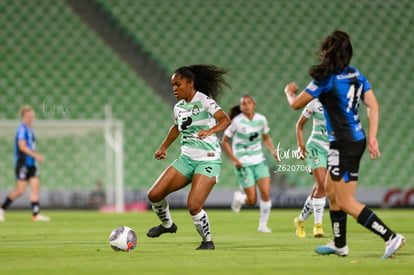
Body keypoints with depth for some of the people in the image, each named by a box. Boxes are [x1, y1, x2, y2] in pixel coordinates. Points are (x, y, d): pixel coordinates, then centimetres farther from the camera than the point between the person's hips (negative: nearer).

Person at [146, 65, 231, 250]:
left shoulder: (204, 101, -12)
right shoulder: (179, 107, 9)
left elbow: (225, 119, -28)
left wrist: (210, 131, -45)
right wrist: (164, 147, 32)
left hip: (208, 160, -7)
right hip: (186, 159, 7)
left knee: (193, 207, -20)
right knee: (154, 195, -2)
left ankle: (208, 241, 7)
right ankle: (167, 224, 27)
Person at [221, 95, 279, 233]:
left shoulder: (261, 119, 1)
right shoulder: (237, 122, -12)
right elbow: (225, 141, -4)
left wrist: (273, 150, -1)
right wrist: (234, 160, -13)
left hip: (259, 161, 4)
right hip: (243, 164, -4)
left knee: (266, 193, -11)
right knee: (252, 200, -7)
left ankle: (263, 225, 6)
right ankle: (238, 197, 29)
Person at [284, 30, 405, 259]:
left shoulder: (326, 79, -13)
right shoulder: (356, 75, 8)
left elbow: (296, 104, -4)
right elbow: (373, 106, 4)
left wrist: (289, 92, 18)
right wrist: (372, 138, 4)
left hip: (343, 144, -9)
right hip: (357, 139, 9)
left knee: (347, 203, -6)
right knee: (331, 190, 21)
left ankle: (391, 237, -14)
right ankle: (339, 244, 29)